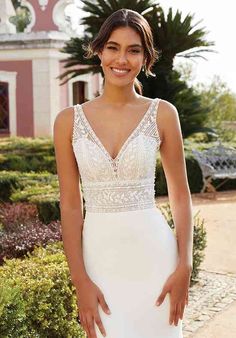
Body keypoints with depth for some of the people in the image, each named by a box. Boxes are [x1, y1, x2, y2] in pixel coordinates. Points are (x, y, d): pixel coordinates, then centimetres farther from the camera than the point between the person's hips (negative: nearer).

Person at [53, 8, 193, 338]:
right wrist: (80, 280, -6)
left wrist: (185, 267, -4)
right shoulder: (69, 121, 0)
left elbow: (180, 195, 3)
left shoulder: (163, 114, -2)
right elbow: (70, 205, -1)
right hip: (99, 256, 1)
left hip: (153, 252, 0)